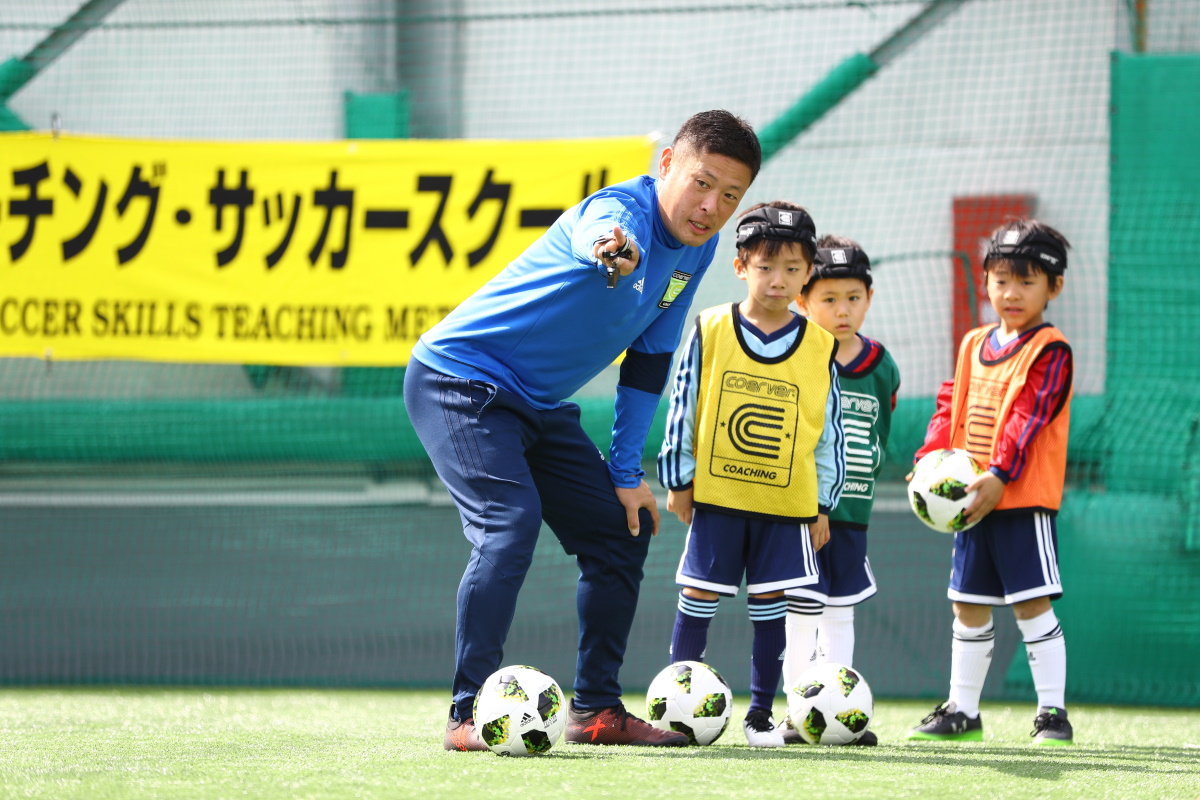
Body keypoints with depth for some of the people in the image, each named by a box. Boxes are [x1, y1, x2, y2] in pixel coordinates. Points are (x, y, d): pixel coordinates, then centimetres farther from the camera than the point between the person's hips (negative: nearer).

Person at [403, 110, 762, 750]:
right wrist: (609, 251, -80)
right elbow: (597, 233, -55)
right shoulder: (621, 210, -26)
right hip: (459, 378, -9)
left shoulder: (696, 249, 0)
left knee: (622, 528, 8)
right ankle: (468, 715, -23)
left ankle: (596, 709, 19)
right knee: (510, 522, -26)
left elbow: (648, 362, 11)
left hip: (538, 405, 9)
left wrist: (626, 471, 8)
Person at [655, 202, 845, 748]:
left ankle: (761, 713, 13)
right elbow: (682, 409, 1)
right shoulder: (710, 332, -3)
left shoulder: (820, 348, 1)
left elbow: (829, 432, 7)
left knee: (770, 605, 4)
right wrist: (678, 480, 0)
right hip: (717, 496, -1)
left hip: (788, 503, 1)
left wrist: (822, 506, 6)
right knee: (699, 597, 3)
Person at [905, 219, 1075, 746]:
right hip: (973, 499, 7)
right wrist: (931, 458, -2)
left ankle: (1052, 714, -5)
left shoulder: (1049, 350, -7)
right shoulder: (974, 345, 14)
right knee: (968, 608, 12)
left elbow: (1027, 419, -17)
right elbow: (952, 407, 14)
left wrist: (1000, 475, -25)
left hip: (1024, 500, -7)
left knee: (1032, 605, -9)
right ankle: (962, 712, 21)